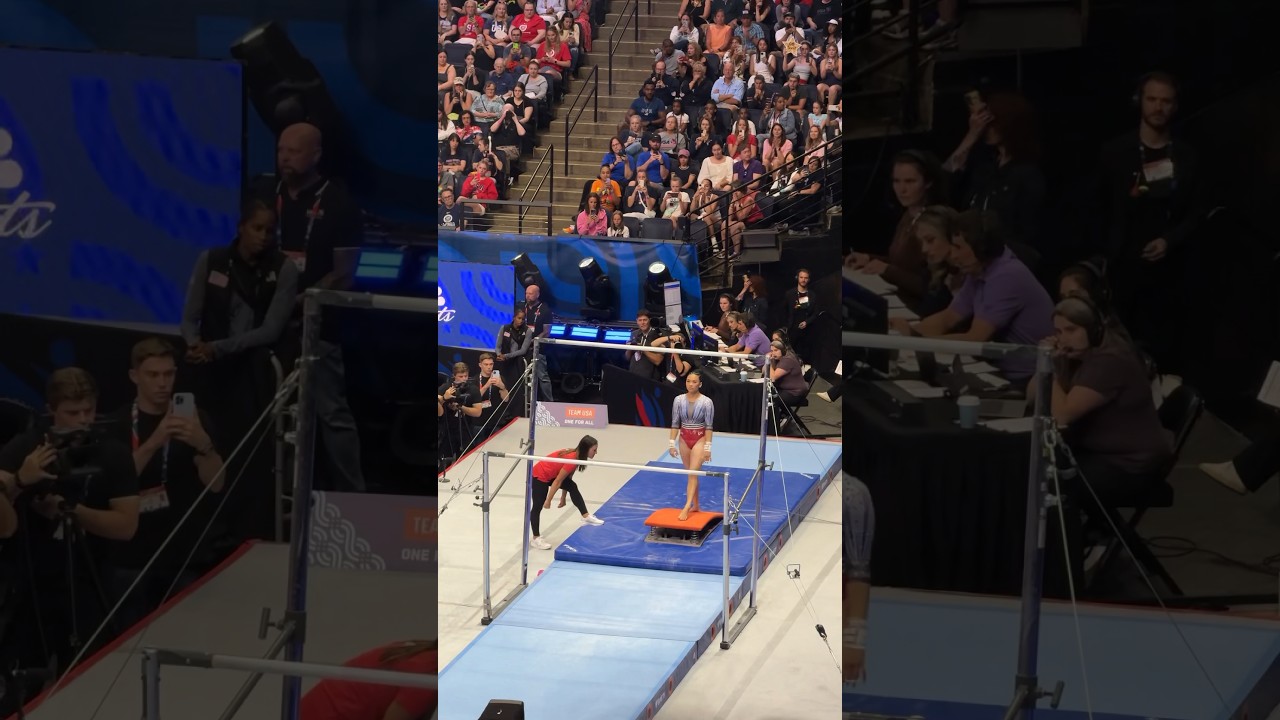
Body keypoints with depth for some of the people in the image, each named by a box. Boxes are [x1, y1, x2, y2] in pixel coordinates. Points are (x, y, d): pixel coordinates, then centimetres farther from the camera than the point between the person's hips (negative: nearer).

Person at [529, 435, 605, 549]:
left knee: (573, 487, 0)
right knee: (538, 507, -2)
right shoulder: (572, 459, -29)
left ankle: (586, 517, 1)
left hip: (550, 474, 10)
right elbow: (557, 482, -24)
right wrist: (548, 501, -18)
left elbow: (567, 478, 8)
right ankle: (535, 539, 4)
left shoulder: (576, 455, -1)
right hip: (539, 477, -10)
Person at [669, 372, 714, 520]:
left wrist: (707, 447, -11)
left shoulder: (706, 402, -12)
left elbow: (709, 426, -9)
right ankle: (695, 505, 23)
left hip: (699, 439, -4)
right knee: (691, 474, 12)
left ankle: (687, 507, -21)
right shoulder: (679, 400, -4)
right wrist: (672, 444, -1)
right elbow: (675, 423, 2)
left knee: (693, 473, -14)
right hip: (684, 439, 4)